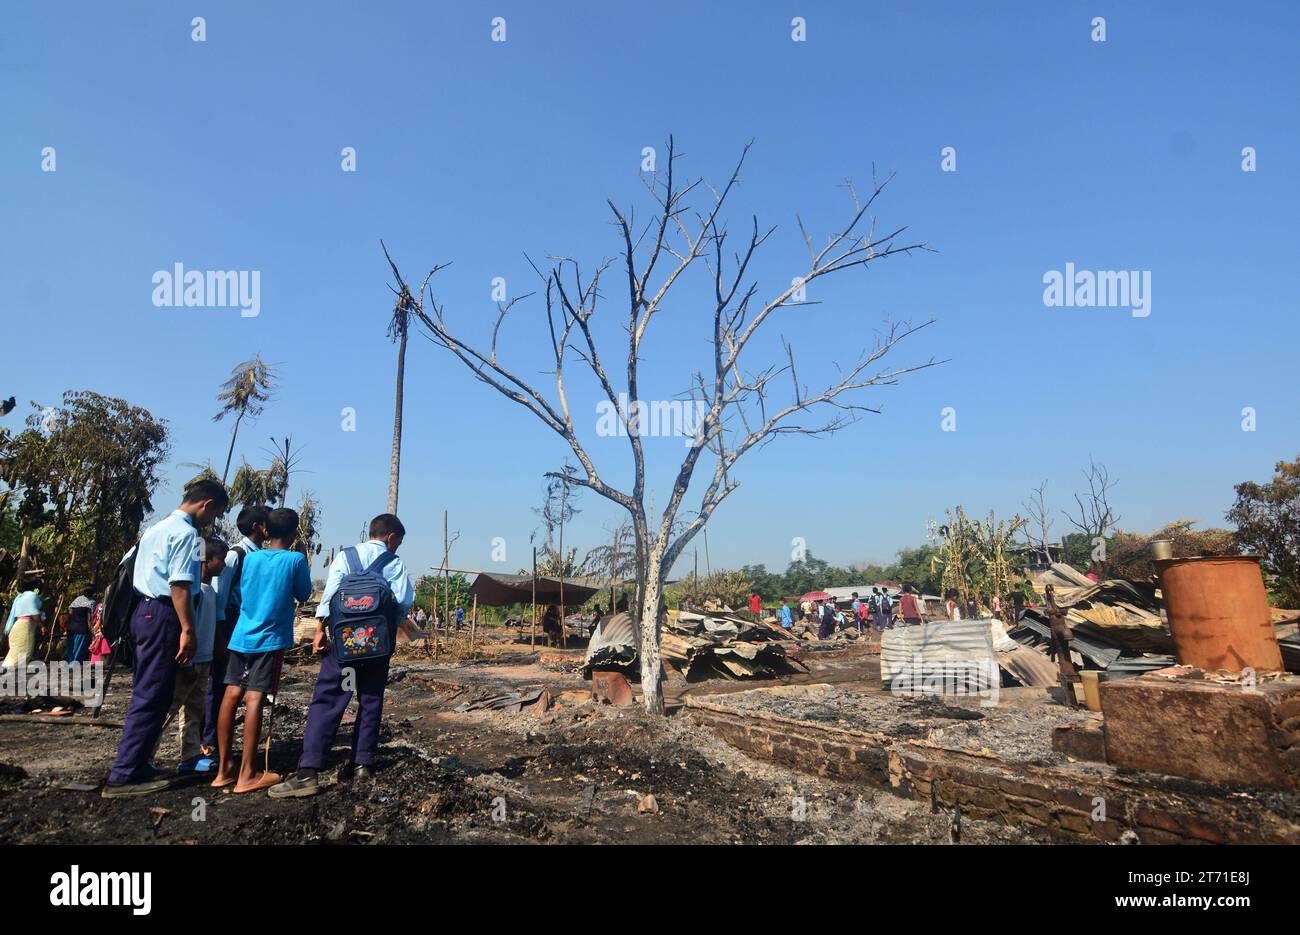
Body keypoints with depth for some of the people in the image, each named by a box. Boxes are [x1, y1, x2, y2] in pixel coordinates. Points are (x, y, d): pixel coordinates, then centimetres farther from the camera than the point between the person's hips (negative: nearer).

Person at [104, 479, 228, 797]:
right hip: (163, 616, -10)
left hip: (143, 611, 10)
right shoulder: (186, 533, -13)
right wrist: (188, 630, -20)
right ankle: (124, 776, -2)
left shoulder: (156, 528, 18)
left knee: (144, 694, 14)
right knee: (152, 697, -6)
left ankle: (135, 766, 20)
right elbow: (179, 586, -20)